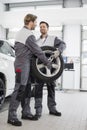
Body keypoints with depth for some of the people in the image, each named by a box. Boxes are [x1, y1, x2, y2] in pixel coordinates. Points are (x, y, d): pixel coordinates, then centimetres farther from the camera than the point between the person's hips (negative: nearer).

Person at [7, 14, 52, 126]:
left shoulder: (20, 32, 16)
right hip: (23, 65, -10)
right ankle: (12, 116, -2)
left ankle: (26, 113, 18)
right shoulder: (29, 35, -15)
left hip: (20, 63, 10)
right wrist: (48, 63, -5)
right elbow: (38, 51, -14)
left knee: (26, 89, 11)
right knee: (19, 90, -8)